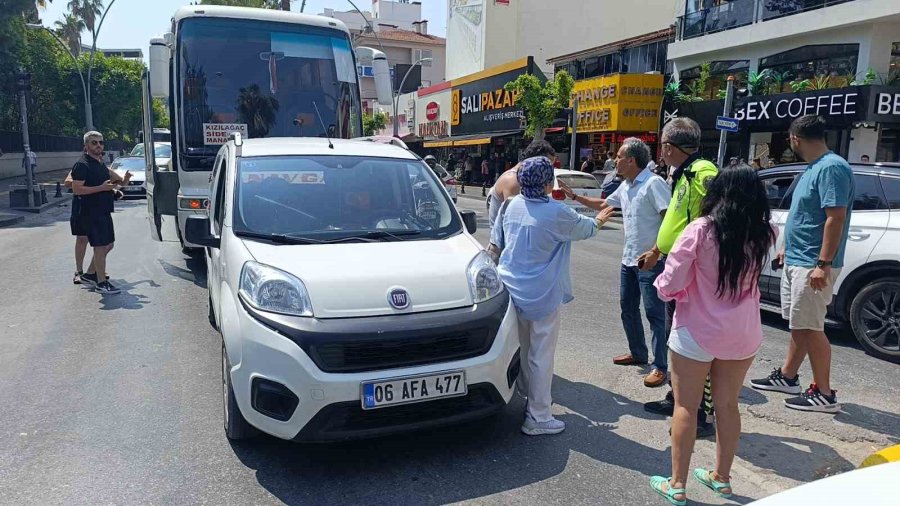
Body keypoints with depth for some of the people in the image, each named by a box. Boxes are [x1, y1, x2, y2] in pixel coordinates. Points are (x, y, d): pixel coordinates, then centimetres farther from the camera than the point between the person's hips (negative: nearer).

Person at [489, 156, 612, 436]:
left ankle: (530, 395, 39)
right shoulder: (557, 213, -16)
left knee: (523, 348, 22)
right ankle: (538, 418, 9)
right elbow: (583, 228, 3)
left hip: (512, 288, 7)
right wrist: (599, 220, 24)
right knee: (541, 356, 2)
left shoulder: (512, 206, 1)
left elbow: (496, 243, 11)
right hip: (542, 296, -7)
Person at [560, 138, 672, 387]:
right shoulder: (625, 187, 10)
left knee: (654, 313, -4)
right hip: (629, 259, 9)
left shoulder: (653, 183, -17)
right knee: (628, 307, 16)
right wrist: (574, 196, 20)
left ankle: (660, 367, 4)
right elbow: (603, 205, 26)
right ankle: (638, 353, 31)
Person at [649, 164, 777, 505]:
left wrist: (663, 284, 6)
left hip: (696, 333, -4)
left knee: (686, 408, 9)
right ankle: (721, 477, 34)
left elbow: (669, 285, -16)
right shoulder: (764, 234, -5)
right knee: (727, 406, 19)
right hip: (743, 335, 4)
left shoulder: (700, 230, -17)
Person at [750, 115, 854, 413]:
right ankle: (787, 377, 28)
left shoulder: (832, 168, -17)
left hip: (813, 265, -10)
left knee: (809, 327, -4)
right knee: (798, 324, 17)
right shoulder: (813, 168, 14)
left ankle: (824, 394, 6)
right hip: (796, 260, 10)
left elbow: (836, 218, -23)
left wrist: (823, 264, -25)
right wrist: (787, 249, 25)